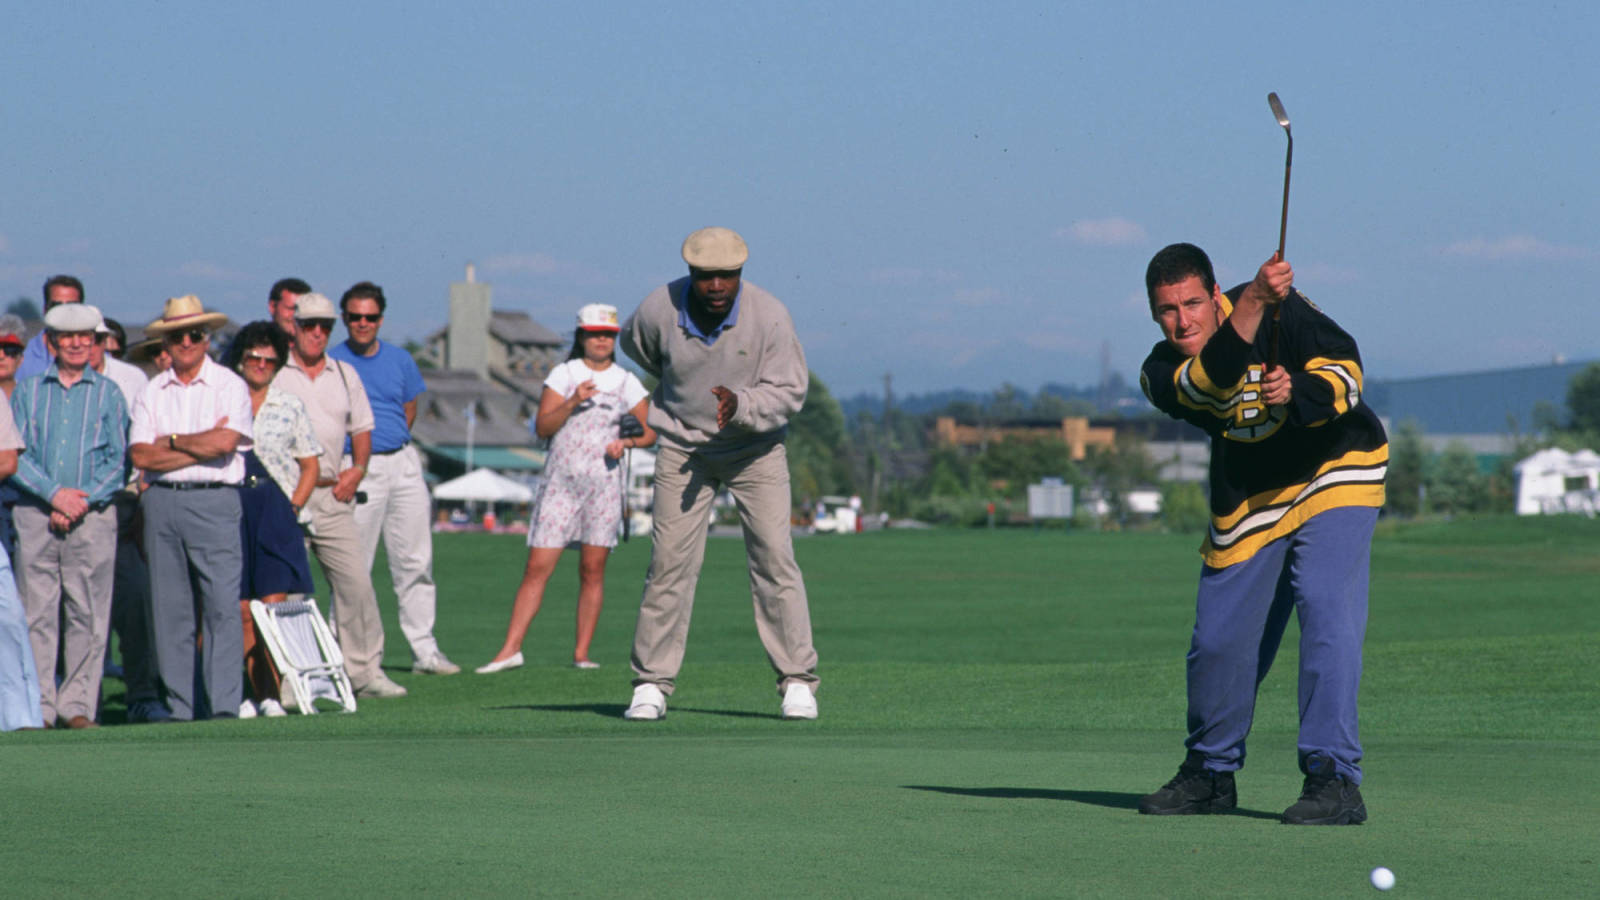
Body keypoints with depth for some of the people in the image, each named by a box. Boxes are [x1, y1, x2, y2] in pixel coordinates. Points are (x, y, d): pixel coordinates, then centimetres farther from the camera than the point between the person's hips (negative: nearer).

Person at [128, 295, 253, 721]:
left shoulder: (229, 386, 4)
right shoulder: (152, 392, 13)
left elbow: (226, 442, -11)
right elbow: (141, 454, 1)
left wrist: (173, 440, 0)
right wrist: (201, 446, -5)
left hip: (213, 500, -4)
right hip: (162, 501, 4)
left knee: (222, 605, -10)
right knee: (169, 609, 2)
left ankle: (225, 705, -12)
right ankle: (179, 706, 6)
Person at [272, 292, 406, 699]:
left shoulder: (345, 375, 16)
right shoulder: (271, 374, 2)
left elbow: (362, 430, 22)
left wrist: (357, 469, 5)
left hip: (333, 496, 4)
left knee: (356, 582, -2)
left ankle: (364, 670, 3)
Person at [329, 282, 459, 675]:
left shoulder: (400, 359, 11)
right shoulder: (332, 363, -2)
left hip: (403, 464, 4)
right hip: (357, 468, -4)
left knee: (415, 561, 3)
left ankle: (424, 649, 7)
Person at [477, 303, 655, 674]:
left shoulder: (627, 383, 9)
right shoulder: (563, 375, 6)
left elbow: (649, 432, 11)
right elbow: (542, 427, -2)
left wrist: (626, 441, -8)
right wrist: (573, 402, -15)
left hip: (604, 484, 1)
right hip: (560, 483, -1)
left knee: (593, 570, -1)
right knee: (537, 568, -6)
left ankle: (582, 653, 4)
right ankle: (510, 650, -7)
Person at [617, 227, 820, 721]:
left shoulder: (768, 316, -20)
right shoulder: (659, 311, -17)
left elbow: (790, 390, -15)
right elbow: (634, 345, 8)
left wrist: (741, 404, -33)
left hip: (755, 448, -1)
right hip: (683, 449, 1)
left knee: (774, 559, -8)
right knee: (670, 563, -6)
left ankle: (797, 681, -2)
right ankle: (651, 685, 1)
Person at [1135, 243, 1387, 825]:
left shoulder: (1283, 309, -13)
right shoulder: (1163, 373, -11)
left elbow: (1345, 371, -20)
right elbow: (1213, 381, -32)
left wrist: (1295, 392, -41)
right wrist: (1254, 303, -48)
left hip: (1334, 477, -3)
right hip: (1247, 504, 3)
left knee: (1326, 613, -21)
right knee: (1218, 642, 4)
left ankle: (1335, 779, -23)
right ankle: (1211, 773, 28)